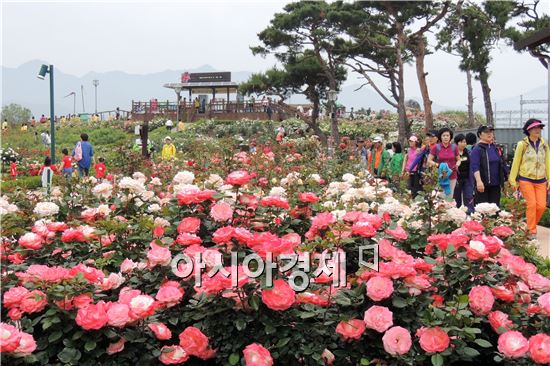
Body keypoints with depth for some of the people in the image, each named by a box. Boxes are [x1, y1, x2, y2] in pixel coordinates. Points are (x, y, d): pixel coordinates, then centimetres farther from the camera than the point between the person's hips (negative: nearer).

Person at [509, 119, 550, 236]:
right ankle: (532, 231, 3)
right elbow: (516, 163, -2)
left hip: (541, 180, 4)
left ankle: (531, 225, 22)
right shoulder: (522, 144, -5)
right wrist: (513, 180, -1)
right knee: (532, 204, -9)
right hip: (526, 179, -4)